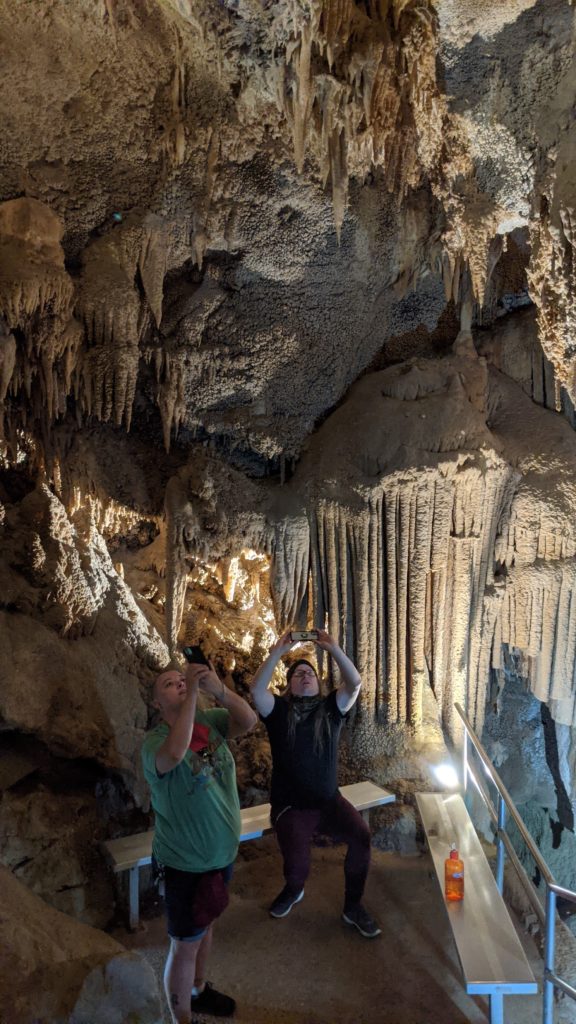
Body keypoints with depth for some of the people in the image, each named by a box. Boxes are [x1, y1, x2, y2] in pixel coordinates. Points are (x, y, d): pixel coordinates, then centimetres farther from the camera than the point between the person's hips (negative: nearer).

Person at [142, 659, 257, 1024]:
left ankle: (198, 990, 50)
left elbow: (248, 721, -25)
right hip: (186, 863, -6)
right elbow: (175, 753, -45)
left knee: (206, 925, 27)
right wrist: (193, 692, -43)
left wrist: (218, 688, -42)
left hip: (223, 853, 6)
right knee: (186, 945, 11)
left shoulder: (211, 720, -6)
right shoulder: (154, 740, -21)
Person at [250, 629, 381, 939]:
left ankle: (353, 907, 3)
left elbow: (355, 683, -11)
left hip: (329, 800, 2)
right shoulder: (279, 711, 1)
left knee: (361, 835, -22)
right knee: (297, 866, -20)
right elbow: (256, 690, -19)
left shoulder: (330, 708, 5)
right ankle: (293, 888, 21)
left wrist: (332, 648, -19)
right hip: (290, 806, -2)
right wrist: (277, 652, -21)